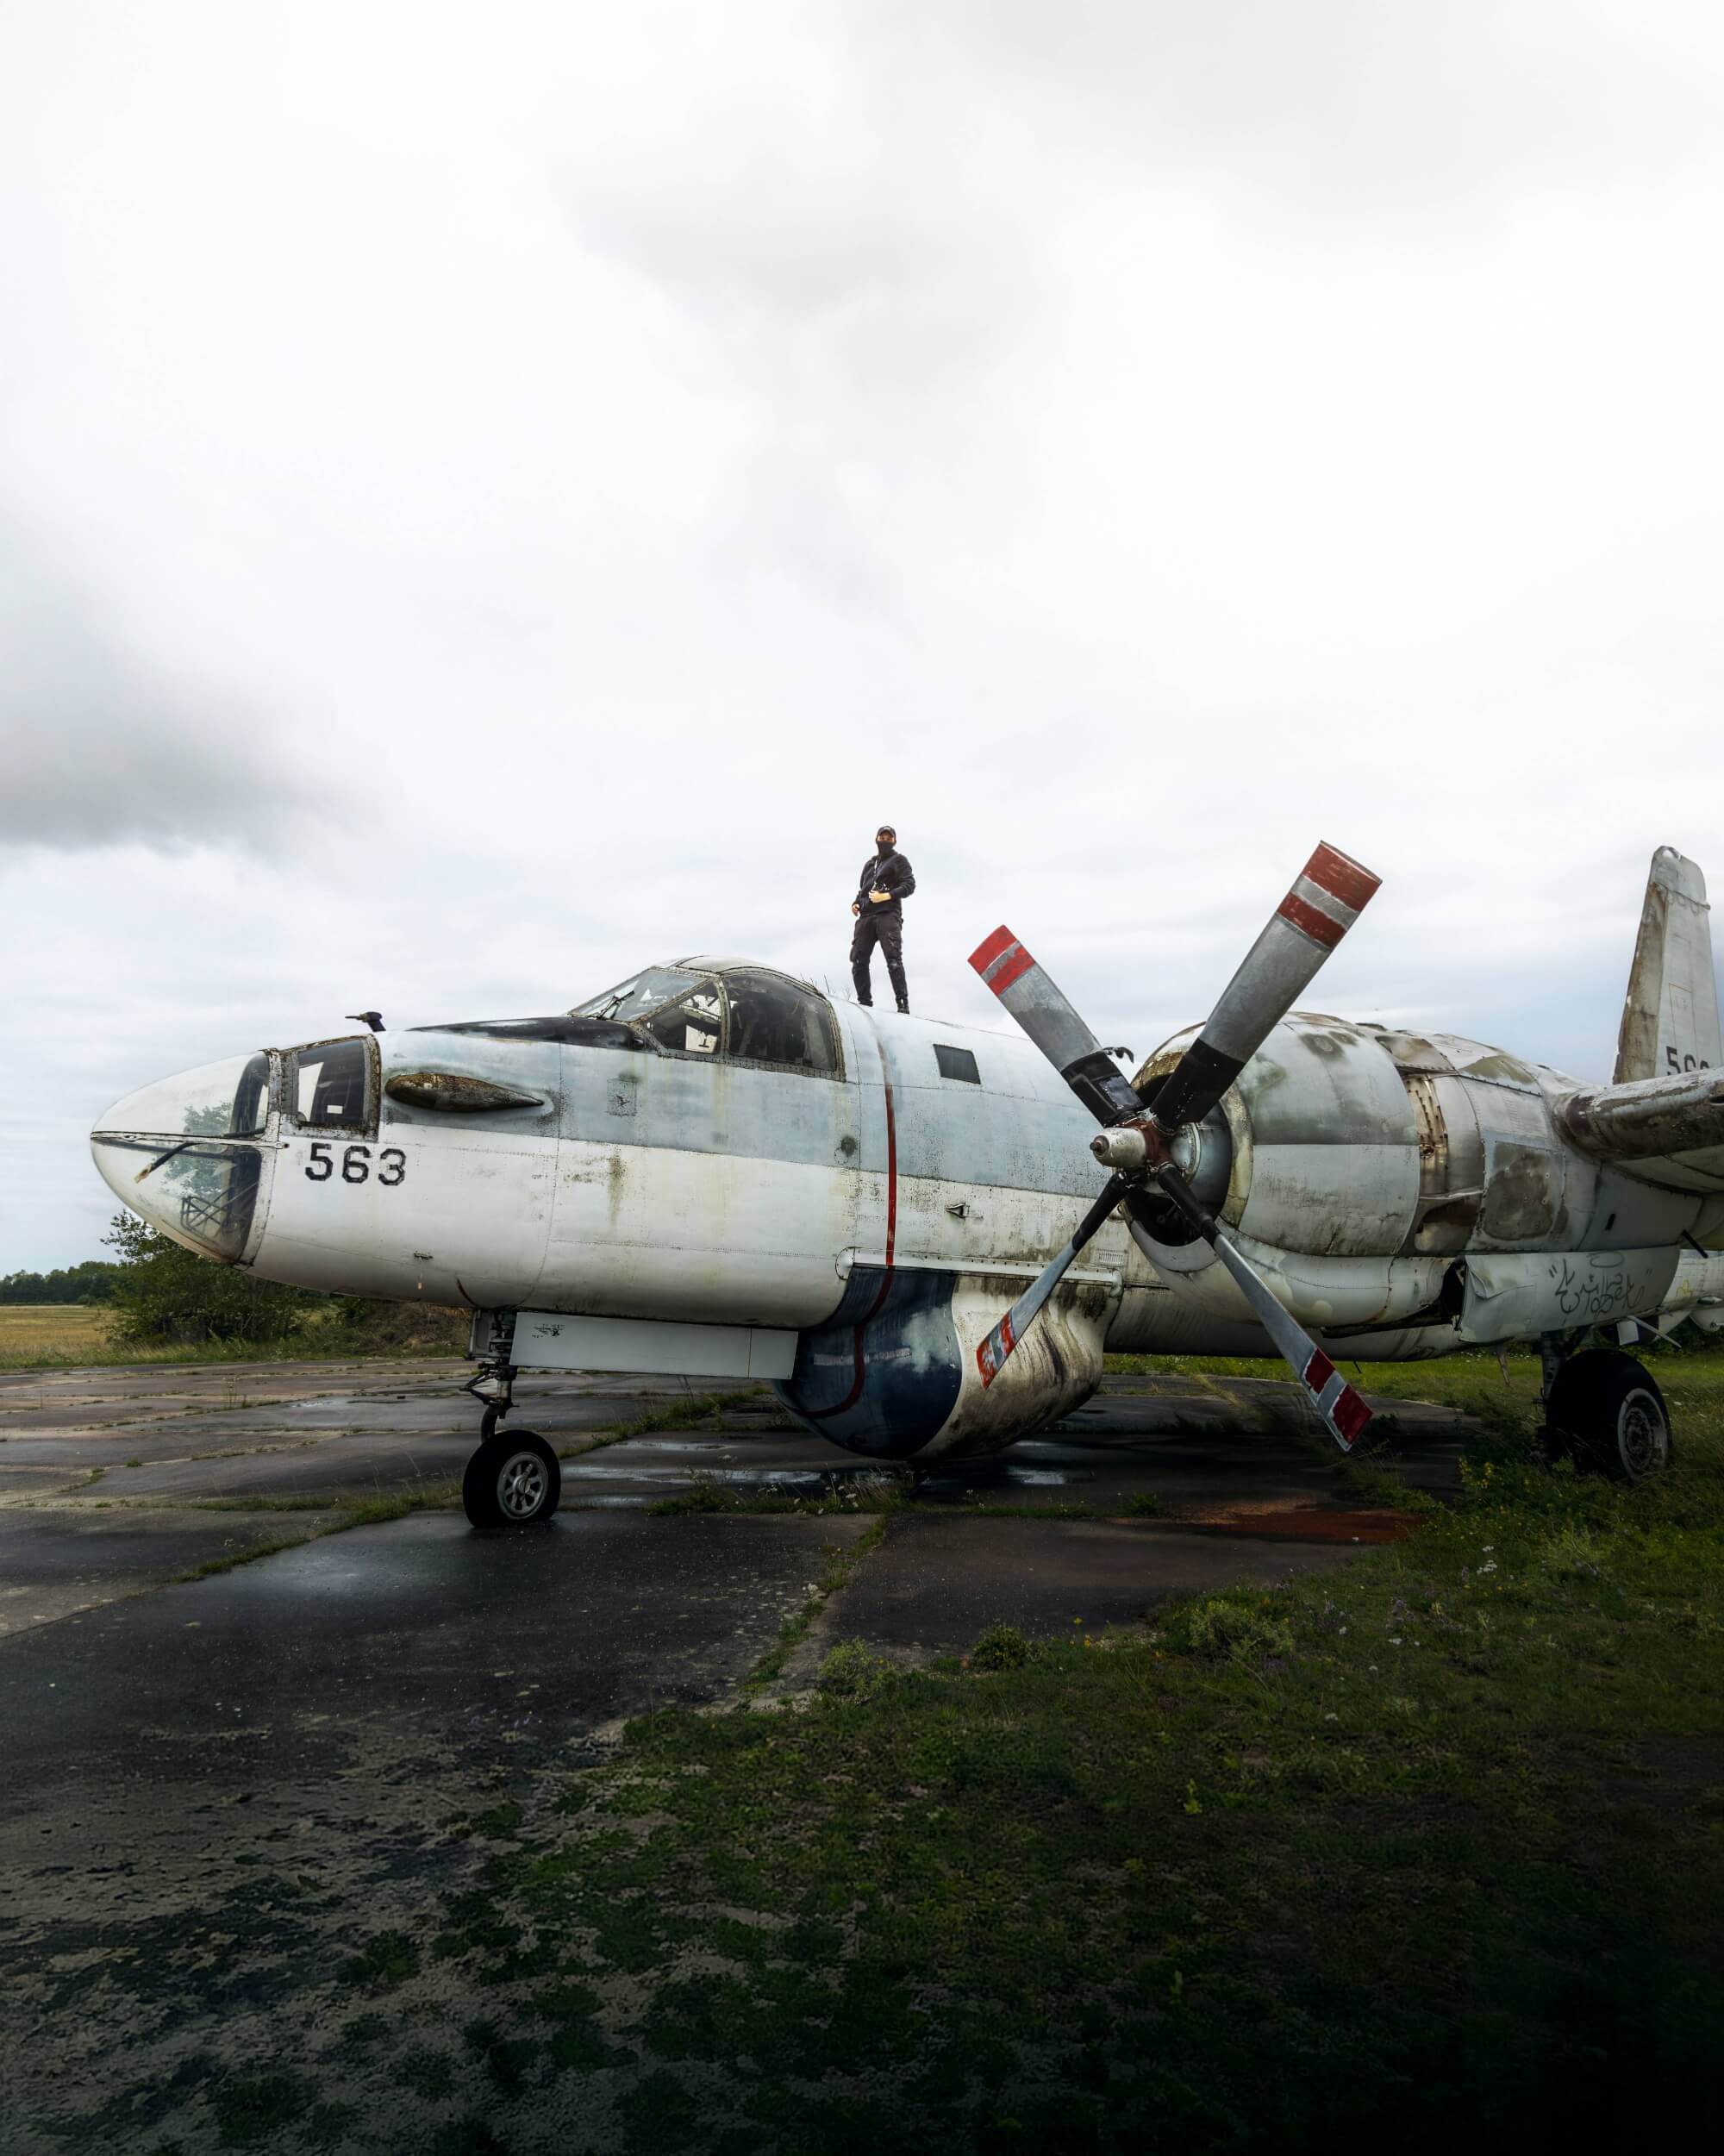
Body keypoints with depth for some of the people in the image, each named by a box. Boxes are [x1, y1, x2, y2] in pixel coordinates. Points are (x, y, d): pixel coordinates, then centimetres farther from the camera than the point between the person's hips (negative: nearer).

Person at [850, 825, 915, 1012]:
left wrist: (886, 896, -15)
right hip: (866, 916, 6)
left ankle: (903, 1005, -20)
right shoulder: (869, 864, 30)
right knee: (858, 960, -1)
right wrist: (856, 902, 13)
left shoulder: (899, 860, 10)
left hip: (888, 914, -6)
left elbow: (909, 885, -2)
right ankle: (864, 1002, 5)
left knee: (893, 960, -17)